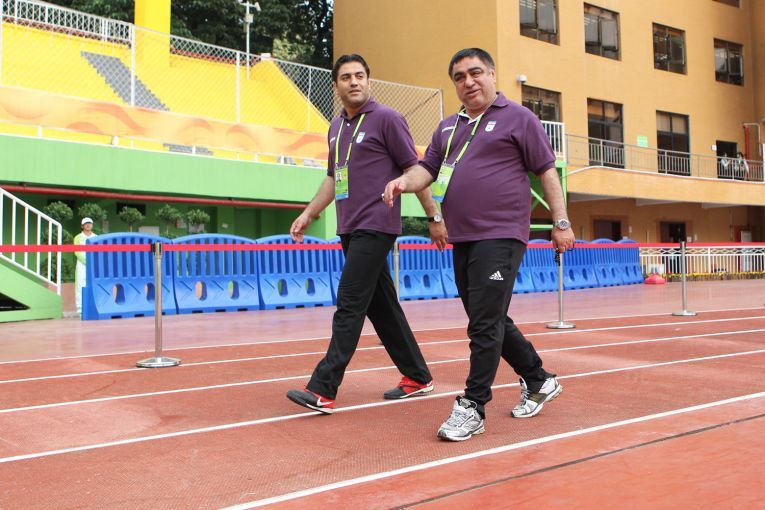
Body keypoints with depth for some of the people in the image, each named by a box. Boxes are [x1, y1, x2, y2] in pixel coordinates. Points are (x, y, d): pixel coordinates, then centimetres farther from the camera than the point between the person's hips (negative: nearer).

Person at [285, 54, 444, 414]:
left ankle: (322, 390, -9)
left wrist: (435, 218, -5)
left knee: (349, 305, -11)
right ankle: (417, 377, 23)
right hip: (350, 230, 8)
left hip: (375, 228, -8)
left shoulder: (387, 119, -5)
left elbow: (413, 169, -5)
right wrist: (309, 213, 18)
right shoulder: (336, 128, 16)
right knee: (381, 305, 11)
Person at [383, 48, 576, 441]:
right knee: (489, 322, 14)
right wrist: (405, 180, -7)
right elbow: (428, 168, 15)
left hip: (500, 236, -7)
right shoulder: (448, 127, 18)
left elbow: (547, 171, 1)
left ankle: (472, 407, 0)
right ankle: (538, 380, 32)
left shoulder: (517, 117, 2)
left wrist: (561, 221, -4)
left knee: (486, 325, -9)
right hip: (462, 241, 7)